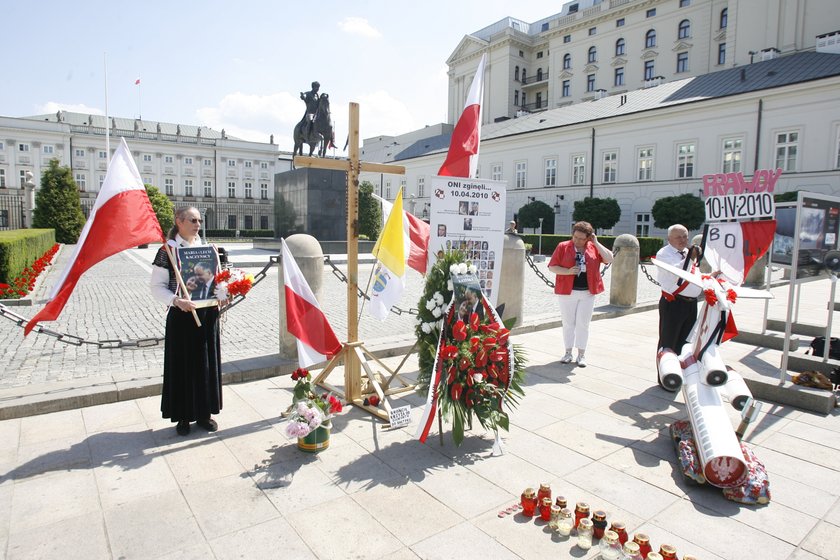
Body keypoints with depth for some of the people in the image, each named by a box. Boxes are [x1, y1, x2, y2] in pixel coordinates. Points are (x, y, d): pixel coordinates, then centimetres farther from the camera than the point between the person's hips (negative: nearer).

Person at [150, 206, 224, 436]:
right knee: (182, 365, 5)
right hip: (182, 316, -4)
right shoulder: (167, 251, -5)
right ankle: (183, 416, 21)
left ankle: (204, 413, 24)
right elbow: (157, 287, -6)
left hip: (208, 313, 4)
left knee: (207, 364, 10)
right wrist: (176, 300, -23)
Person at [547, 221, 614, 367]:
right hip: (567, 291, -1)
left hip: (587, 292, 1)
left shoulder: (594, 248, 4)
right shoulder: (563, 247, -2)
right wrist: (568, 271, -18)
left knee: (583, 324, 6)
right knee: (568, 323, 7)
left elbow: (610, 259, -7)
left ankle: (581, 354, 18)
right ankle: (568, 352, 20)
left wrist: (596, 243, -9)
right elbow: (552, 267, -2)